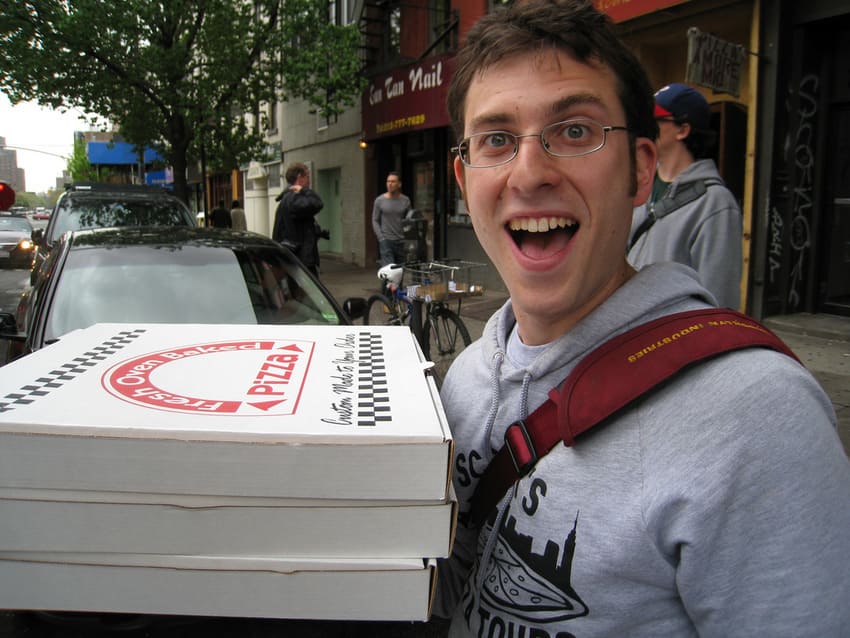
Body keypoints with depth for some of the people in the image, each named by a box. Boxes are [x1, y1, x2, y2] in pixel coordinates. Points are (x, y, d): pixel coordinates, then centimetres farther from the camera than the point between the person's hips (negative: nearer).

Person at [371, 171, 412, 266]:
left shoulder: (405, 200, 5)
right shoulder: (379, 200, 1)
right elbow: (375, 220, 4)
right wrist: (381, 237, -6)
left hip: (401, 241, 3)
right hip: (386, 241, -2)